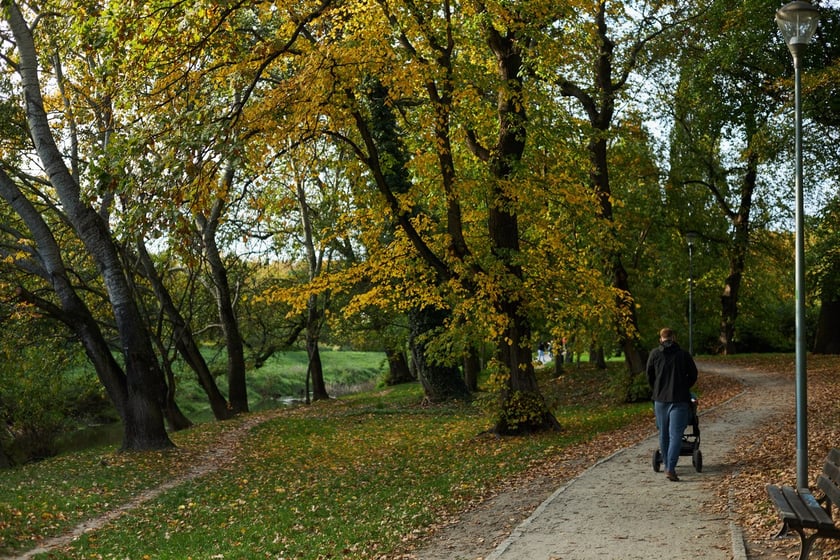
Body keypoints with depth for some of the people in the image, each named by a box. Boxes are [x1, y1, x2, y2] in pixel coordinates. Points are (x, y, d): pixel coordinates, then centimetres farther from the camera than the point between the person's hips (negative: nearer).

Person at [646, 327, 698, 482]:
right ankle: (670, 469, -16)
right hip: (679, 399, -2)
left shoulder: (654, 353, 3)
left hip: (660, 399, 2)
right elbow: (693, 375, 7)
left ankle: (667, 466, 21)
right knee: (675, 435, -5)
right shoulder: (683, 354, 1)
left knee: (664, 434, 14)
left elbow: (649, 376, 7)